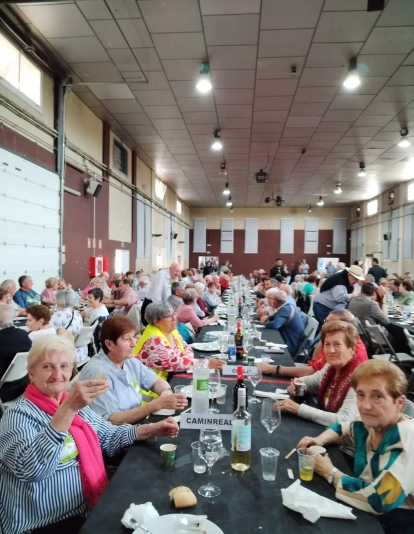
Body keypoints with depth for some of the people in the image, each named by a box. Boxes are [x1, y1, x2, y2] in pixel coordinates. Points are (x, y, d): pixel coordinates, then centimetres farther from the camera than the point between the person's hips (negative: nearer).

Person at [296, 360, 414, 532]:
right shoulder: (370, 423, -5)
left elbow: (379, 500, -33)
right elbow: (341, 428, 16)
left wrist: (330, 473, -20)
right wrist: (319, 440, -5)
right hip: (365, 514, 6)